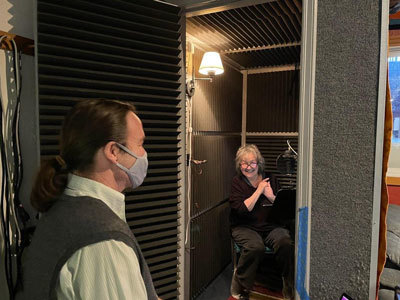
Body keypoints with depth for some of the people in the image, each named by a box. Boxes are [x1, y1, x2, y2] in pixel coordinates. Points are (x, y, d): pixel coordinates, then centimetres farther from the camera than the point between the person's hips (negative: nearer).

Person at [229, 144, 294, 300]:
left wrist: (271, 196, -11)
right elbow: (242, 210, -15)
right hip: (244, 227, -2)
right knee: (256, 246, -32)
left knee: (285, 241, -27)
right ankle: (239, 287, -8)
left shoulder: (270, 179, 9)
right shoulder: (237, 182, -1)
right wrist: (259, 191, -11)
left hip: (270, 225, 3)